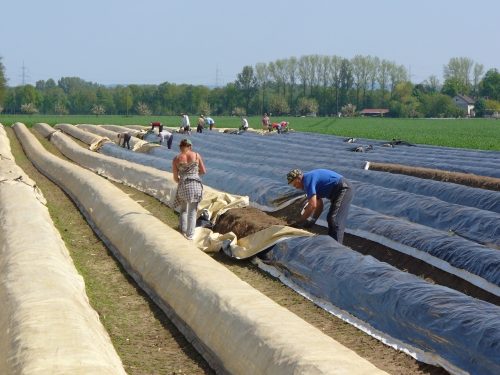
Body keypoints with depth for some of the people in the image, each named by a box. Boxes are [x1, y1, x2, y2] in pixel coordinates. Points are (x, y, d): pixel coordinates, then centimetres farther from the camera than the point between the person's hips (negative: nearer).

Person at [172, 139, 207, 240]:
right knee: (192, 211, 9)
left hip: (183, 186, 0)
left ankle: (183, 230, 15)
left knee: (183, 209, 23)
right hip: (196, 185, 0)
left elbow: (175, 178, 5)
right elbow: (203, 171, 7)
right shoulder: (196, 155, 2)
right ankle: (190, 235, 9)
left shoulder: (176, 159, 2)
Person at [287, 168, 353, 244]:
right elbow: (319, 205, 20)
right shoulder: (311, 177, 17)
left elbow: (312, 205, -21)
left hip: (343, 189, -11)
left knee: (335, 221, -16)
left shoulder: (307, 180, -15)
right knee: (331, 219, 17)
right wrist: (312, 220, 16)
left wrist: (300, 222, -13)